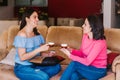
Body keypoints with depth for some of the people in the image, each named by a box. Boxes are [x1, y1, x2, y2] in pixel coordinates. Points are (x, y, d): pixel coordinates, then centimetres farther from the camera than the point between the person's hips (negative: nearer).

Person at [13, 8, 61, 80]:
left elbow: (39, 53, 11)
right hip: (22, 67, -7)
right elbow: (22, 57, -20)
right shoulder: (22, 35, -15)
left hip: (36, 65, 7)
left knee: (57, 67, -15)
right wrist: (39, 49, -25)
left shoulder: (37, 33, 8)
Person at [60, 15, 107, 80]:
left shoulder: (100, 42, -24)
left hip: (98, 71, -6)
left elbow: (87, 62, -25)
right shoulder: (85, 36, 0)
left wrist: (70, 55, -24)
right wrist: (71, 50, -8)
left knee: (74, 63, -27)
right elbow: (82, 53, 11)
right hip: (88, 67, 6)